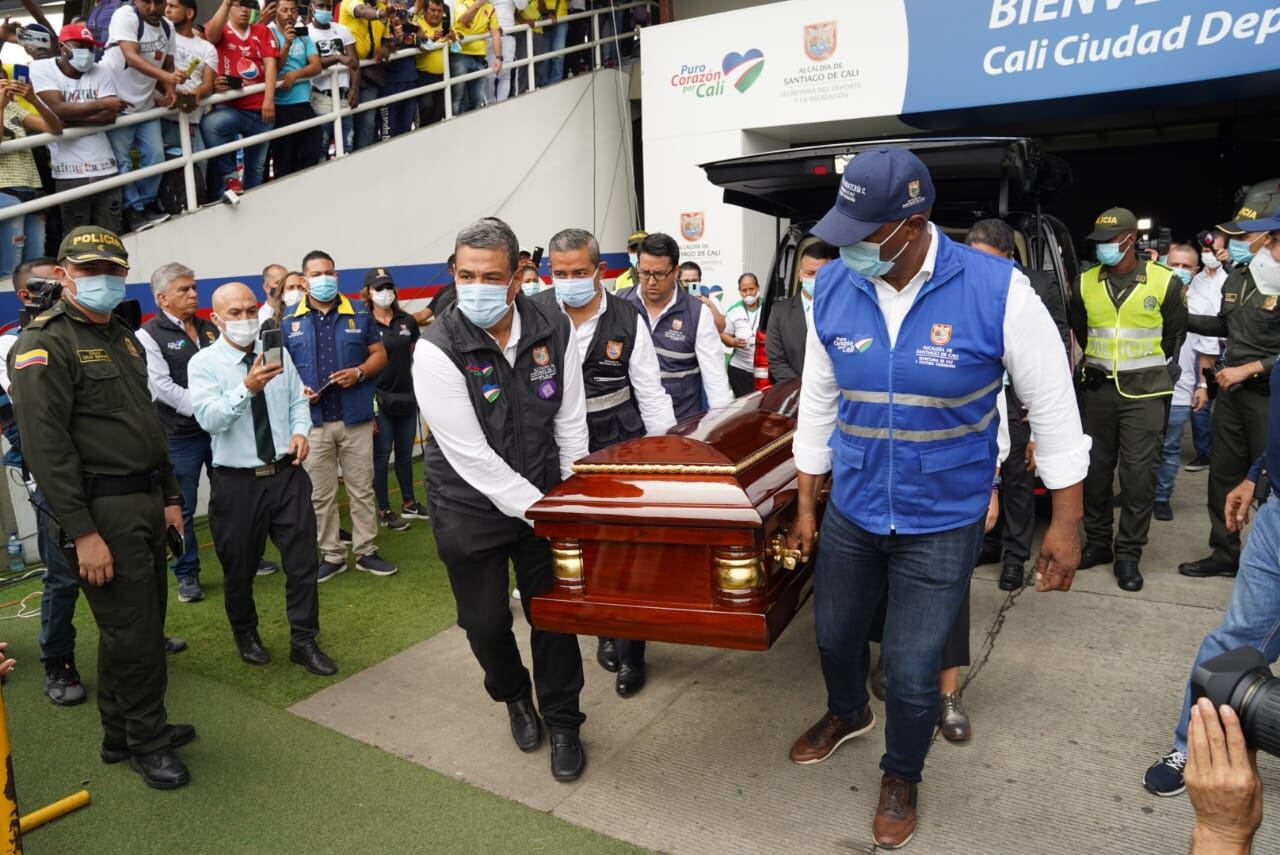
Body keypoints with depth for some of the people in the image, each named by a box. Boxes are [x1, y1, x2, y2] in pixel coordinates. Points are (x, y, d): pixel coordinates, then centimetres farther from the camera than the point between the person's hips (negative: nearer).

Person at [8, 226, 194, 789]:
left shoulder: (124, 338, 16)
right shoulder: (45, 345, -11)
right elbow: (46, 447, -18)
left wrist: (169, 497, 17)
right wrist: (82, 532, -21)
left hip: (146, 502, 9)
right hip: (104, 510, -8)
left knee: (141, 623, 16)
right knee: (132, 630, -1)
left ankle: (122, 734, 32)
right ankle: (146, 742, 17)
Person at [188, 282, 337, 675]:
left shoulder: (278, 352, 5)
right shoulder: (204, 363, -8)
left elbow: (298, 400, 12)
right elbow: (210, 418, -21)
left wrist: (300, 430, -8)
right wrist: (247, 388, -36)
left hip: (287, 473, 3)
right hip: (236, 481, -3)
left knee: (303, 560, 5)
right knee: (239, 568, 13)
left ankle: (304, 642, 21)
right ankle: (245, 635, 38)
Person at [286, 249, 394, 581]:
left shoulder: (359, 316, 6)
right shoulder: (290, 324, 5)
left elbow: (380, 354, 7)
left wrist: (359, 372, -12)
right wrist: (298, 390, -12)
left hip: (356, 418, 0)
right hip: (313, 421, 0)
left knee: (362, 489, 7)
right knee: (321, 494, 6)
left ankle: (366, 551, 18)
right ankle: (332, 555, 18)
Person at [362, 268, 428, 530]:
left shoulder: (407, 321, 6)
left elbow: (416, 357, 13)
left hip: (407, 397, 4)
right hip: (380, 399, -4)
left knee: (405, 453, 15)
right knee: (381, 456, 5)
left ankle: (409, 503, 28)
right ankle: (384, 511, 15)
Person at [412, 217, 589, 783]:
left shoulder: (553, 329, -10)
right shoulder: (438, 349, -21)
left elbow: (570, 423, 0)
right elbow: (473, 457, -22)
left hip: (543, 498, 2)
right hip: (470, 507, -2)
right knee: (486, 621, 11)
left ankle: (561, 722, 30)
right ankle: (513, 695, 43)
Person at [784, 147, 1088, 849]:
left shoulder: (996, 289, -19)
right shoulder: (833, 289, -9)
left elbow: (1053, 405, -10)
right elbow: (818, 402, 2)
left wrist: (1066, 521, -8)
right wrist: (805, 506, 6)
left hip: (941, 523, -3)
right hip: (850, 511, 4)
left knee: (911, 673, 5)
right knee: (835, 635, 22)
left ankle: (901, 777, 37)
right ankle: (847, 713, 56)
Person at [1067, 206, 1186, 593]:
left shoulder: (1164, 282, -4)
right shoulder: (1085, 283, 2)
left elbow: (1174, 336, 8)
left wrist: (1149, 369, 12)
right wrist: (1097, 365, 14)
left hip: (1144, 392, -2)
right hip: (1097, 389, 3)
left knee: (1139, 475, -2)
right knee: (1095, 470, 8)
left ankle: (1128, 555, 8)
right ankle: (1097, 543, 22)